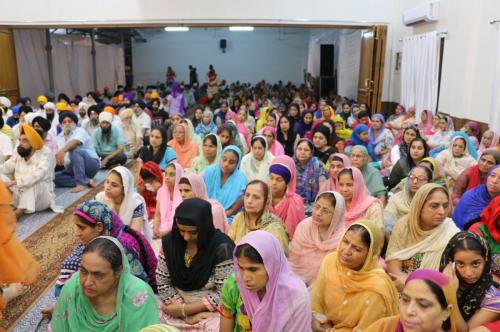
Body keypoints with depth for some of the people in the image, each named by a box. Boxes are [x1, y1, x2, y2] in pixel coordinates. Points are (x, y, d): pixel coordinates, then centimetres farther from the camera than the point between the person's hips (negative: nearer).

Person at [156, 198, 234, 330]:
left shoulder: (222, 247, -17)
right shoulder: (169, 241, -3)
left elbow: (224, 294, -15)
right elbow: (162, 283, -1)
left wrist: (184, 309, -15)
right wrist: (187, 315, -12)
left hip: (210, 312, -3)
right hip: (176, 307, 4)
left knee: (214, 326, -31)